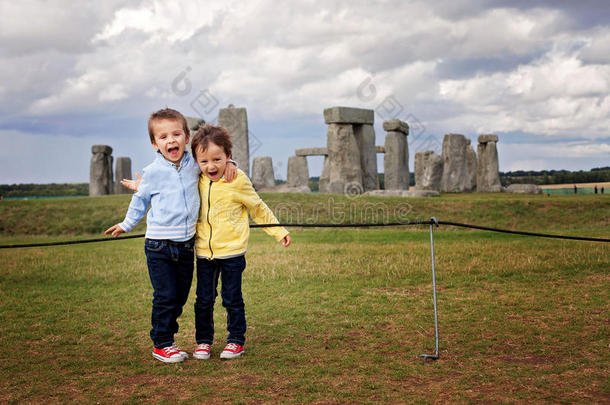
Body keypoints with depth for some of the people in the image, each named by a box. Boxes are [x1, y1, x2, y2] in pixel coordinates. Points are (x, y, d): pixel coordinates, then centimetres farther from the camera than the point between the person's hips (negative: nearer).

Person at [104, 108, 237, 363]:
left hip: (186, 244, 4)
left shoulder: (194, 165, 0)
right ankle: (161, 344, 11)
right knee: (165, 297, -3)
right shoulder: (152, 172, -6)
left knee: (180, 297, 12)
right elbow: (141, 200, 10)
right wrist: (126, 225, 15)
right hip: (159, 245, -4)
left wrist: (227, 164, 3)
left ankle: (167, 336, 26)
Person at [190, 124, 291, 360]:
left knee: (232, 299, 6)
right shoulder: (197, 182, 1)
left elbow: (258, 209, 5)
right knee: (204, 300, 9)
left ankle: (236, 341, 21)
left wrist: (279, 232, 7)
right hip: (204, 252, 3)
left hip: (232, 252, -3)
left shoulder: (238, 182, -8)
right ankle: (203, 341, 24)